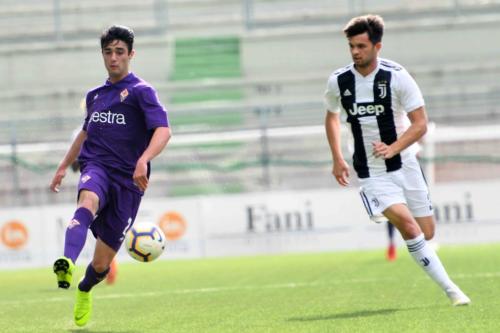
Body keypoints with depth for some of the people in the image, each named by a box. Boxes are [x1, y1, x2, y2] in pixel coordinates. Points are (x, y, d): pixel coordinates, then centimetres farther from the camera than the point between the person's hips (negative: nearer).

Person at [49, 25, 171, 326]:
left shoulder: (141, 91, -1)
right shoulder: (95, 95, 18)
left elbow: (163, 130, -16)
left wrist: (143, 160, -33)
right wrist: (64, 166, 36)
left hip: (127, 180, -3)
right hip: (96, 168, 3)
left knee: (101, 264, 2)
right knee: (87, 202, -38)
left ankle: (84, 291, 38)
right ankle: (67, 265, -64)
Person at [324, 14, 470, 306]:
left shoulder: (397, 77, -11)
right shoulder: (339, 82, -4)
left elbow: (420, 124, -11)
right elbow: (332, 116, 17)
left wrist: (393, 149, -26)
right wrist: (337, 158, 9)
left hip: (405, 164, 1)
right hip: (371, 173, 0)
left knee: (427, 234, 6)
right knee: (408, 226, -22)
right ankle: (450, 289, -18)